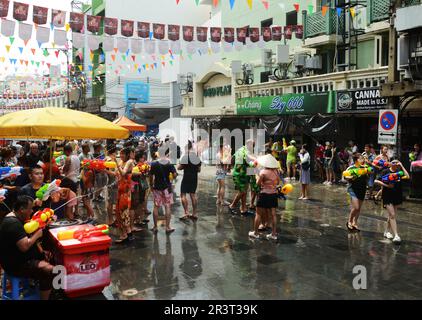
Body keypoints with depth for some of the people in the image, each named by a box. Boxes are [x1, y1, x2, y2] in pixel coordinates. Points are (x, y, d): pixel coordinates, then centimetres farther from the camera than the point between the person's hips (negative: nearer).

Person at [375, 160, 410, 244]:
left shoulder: (399, 171, 3)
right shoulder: (385, 171, -6)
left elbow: (407, 176, -16)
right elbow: (376, 181, -8)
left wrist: (402, 166, -13)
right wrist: (386, 185, -17)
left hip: (397, 195, 4)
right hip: (388, 196, -4)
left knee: (392, 215, 15)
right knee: (392, 215, -10)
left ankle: (387, 231, 32)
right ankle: (396, 235, -11)